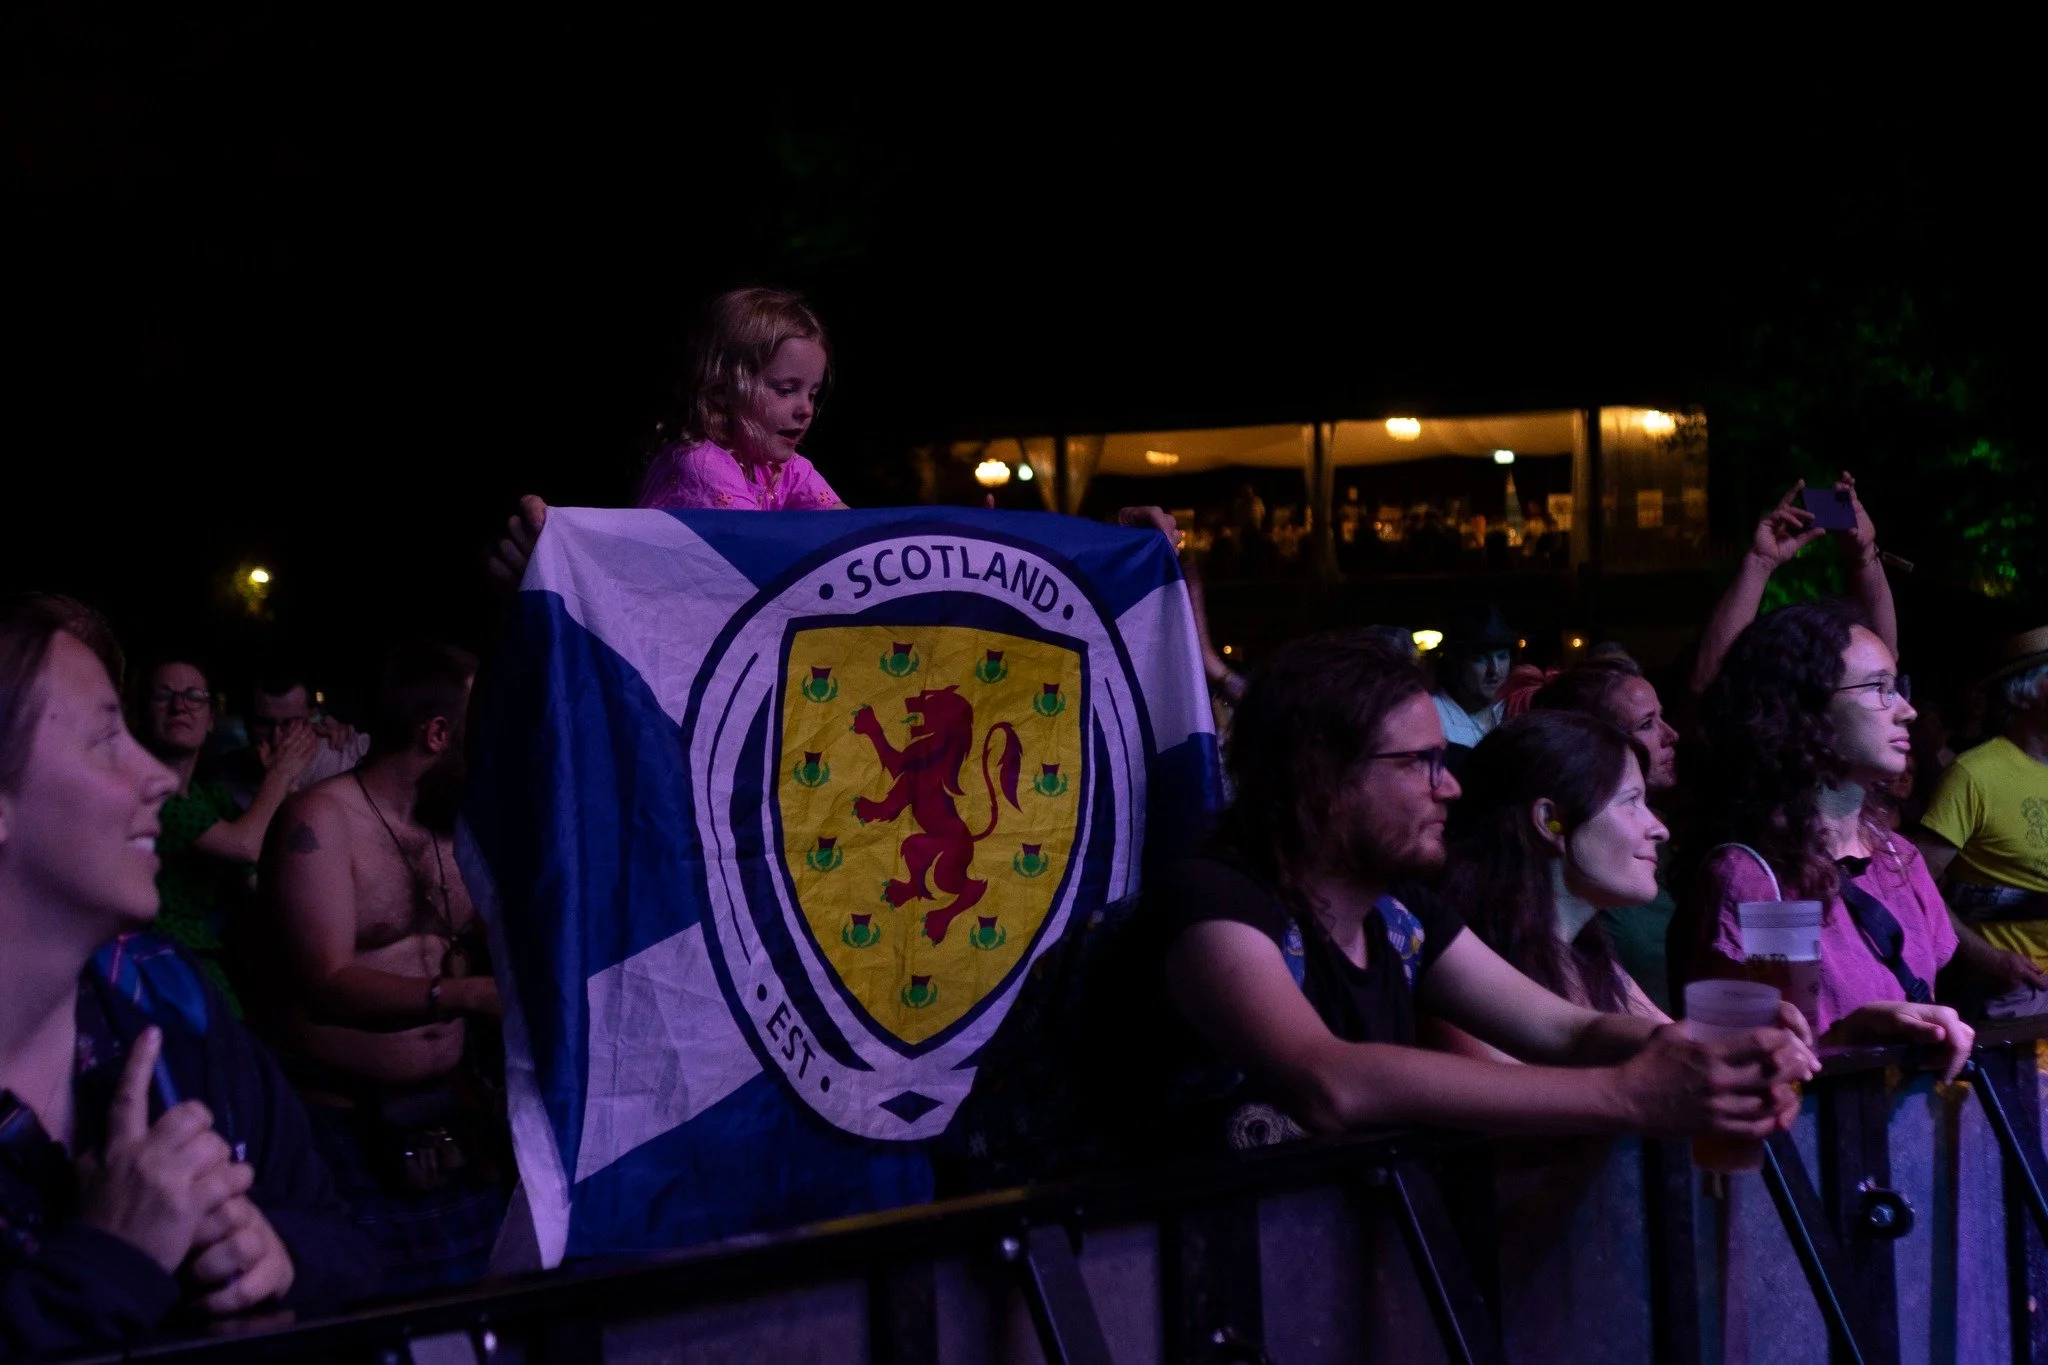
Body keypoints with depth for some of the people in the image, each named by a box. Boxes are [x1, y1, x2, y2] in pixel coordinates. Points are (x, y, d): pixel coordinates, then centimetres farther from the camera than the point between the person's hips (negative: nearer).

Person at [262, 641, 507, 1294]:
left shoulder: (451, 827, 12)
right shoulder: (324, 819, -11)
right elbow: (327, 987, -22)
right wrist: (468, 995, -34)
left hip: (451, 1111, 7)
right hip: (348, 1119, -6)